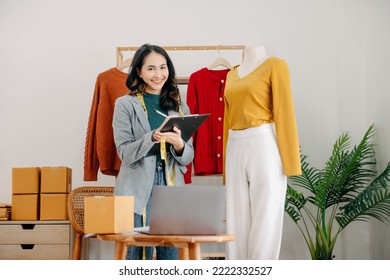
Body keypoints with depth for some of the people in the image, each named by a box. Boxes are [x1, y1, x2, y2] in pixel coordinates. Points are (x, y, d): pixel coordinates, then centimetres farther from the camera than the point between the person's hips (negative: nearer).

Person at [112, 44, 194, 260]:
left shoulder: (179, 106, 11)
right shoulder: (125, 104, 2)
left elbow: (188, 157, 8)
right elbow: (124, 153, -5)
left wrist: (178, 145, -14)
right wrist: (152, 138, -22)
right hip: (137, 191, -3)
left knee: (170, 254, 5)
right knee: (139, 254, -2)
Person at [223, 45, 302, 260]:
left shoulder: (275, 65, -1)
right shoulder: (232, 74, 18)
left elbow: (284, 111, -8)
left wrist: (289, 161, -14)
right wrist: (225, 166, 14)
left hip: (264, 146, -6)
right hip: (236, 150, 6)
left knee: (265, 223, -4)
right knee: (237, 224, 5)